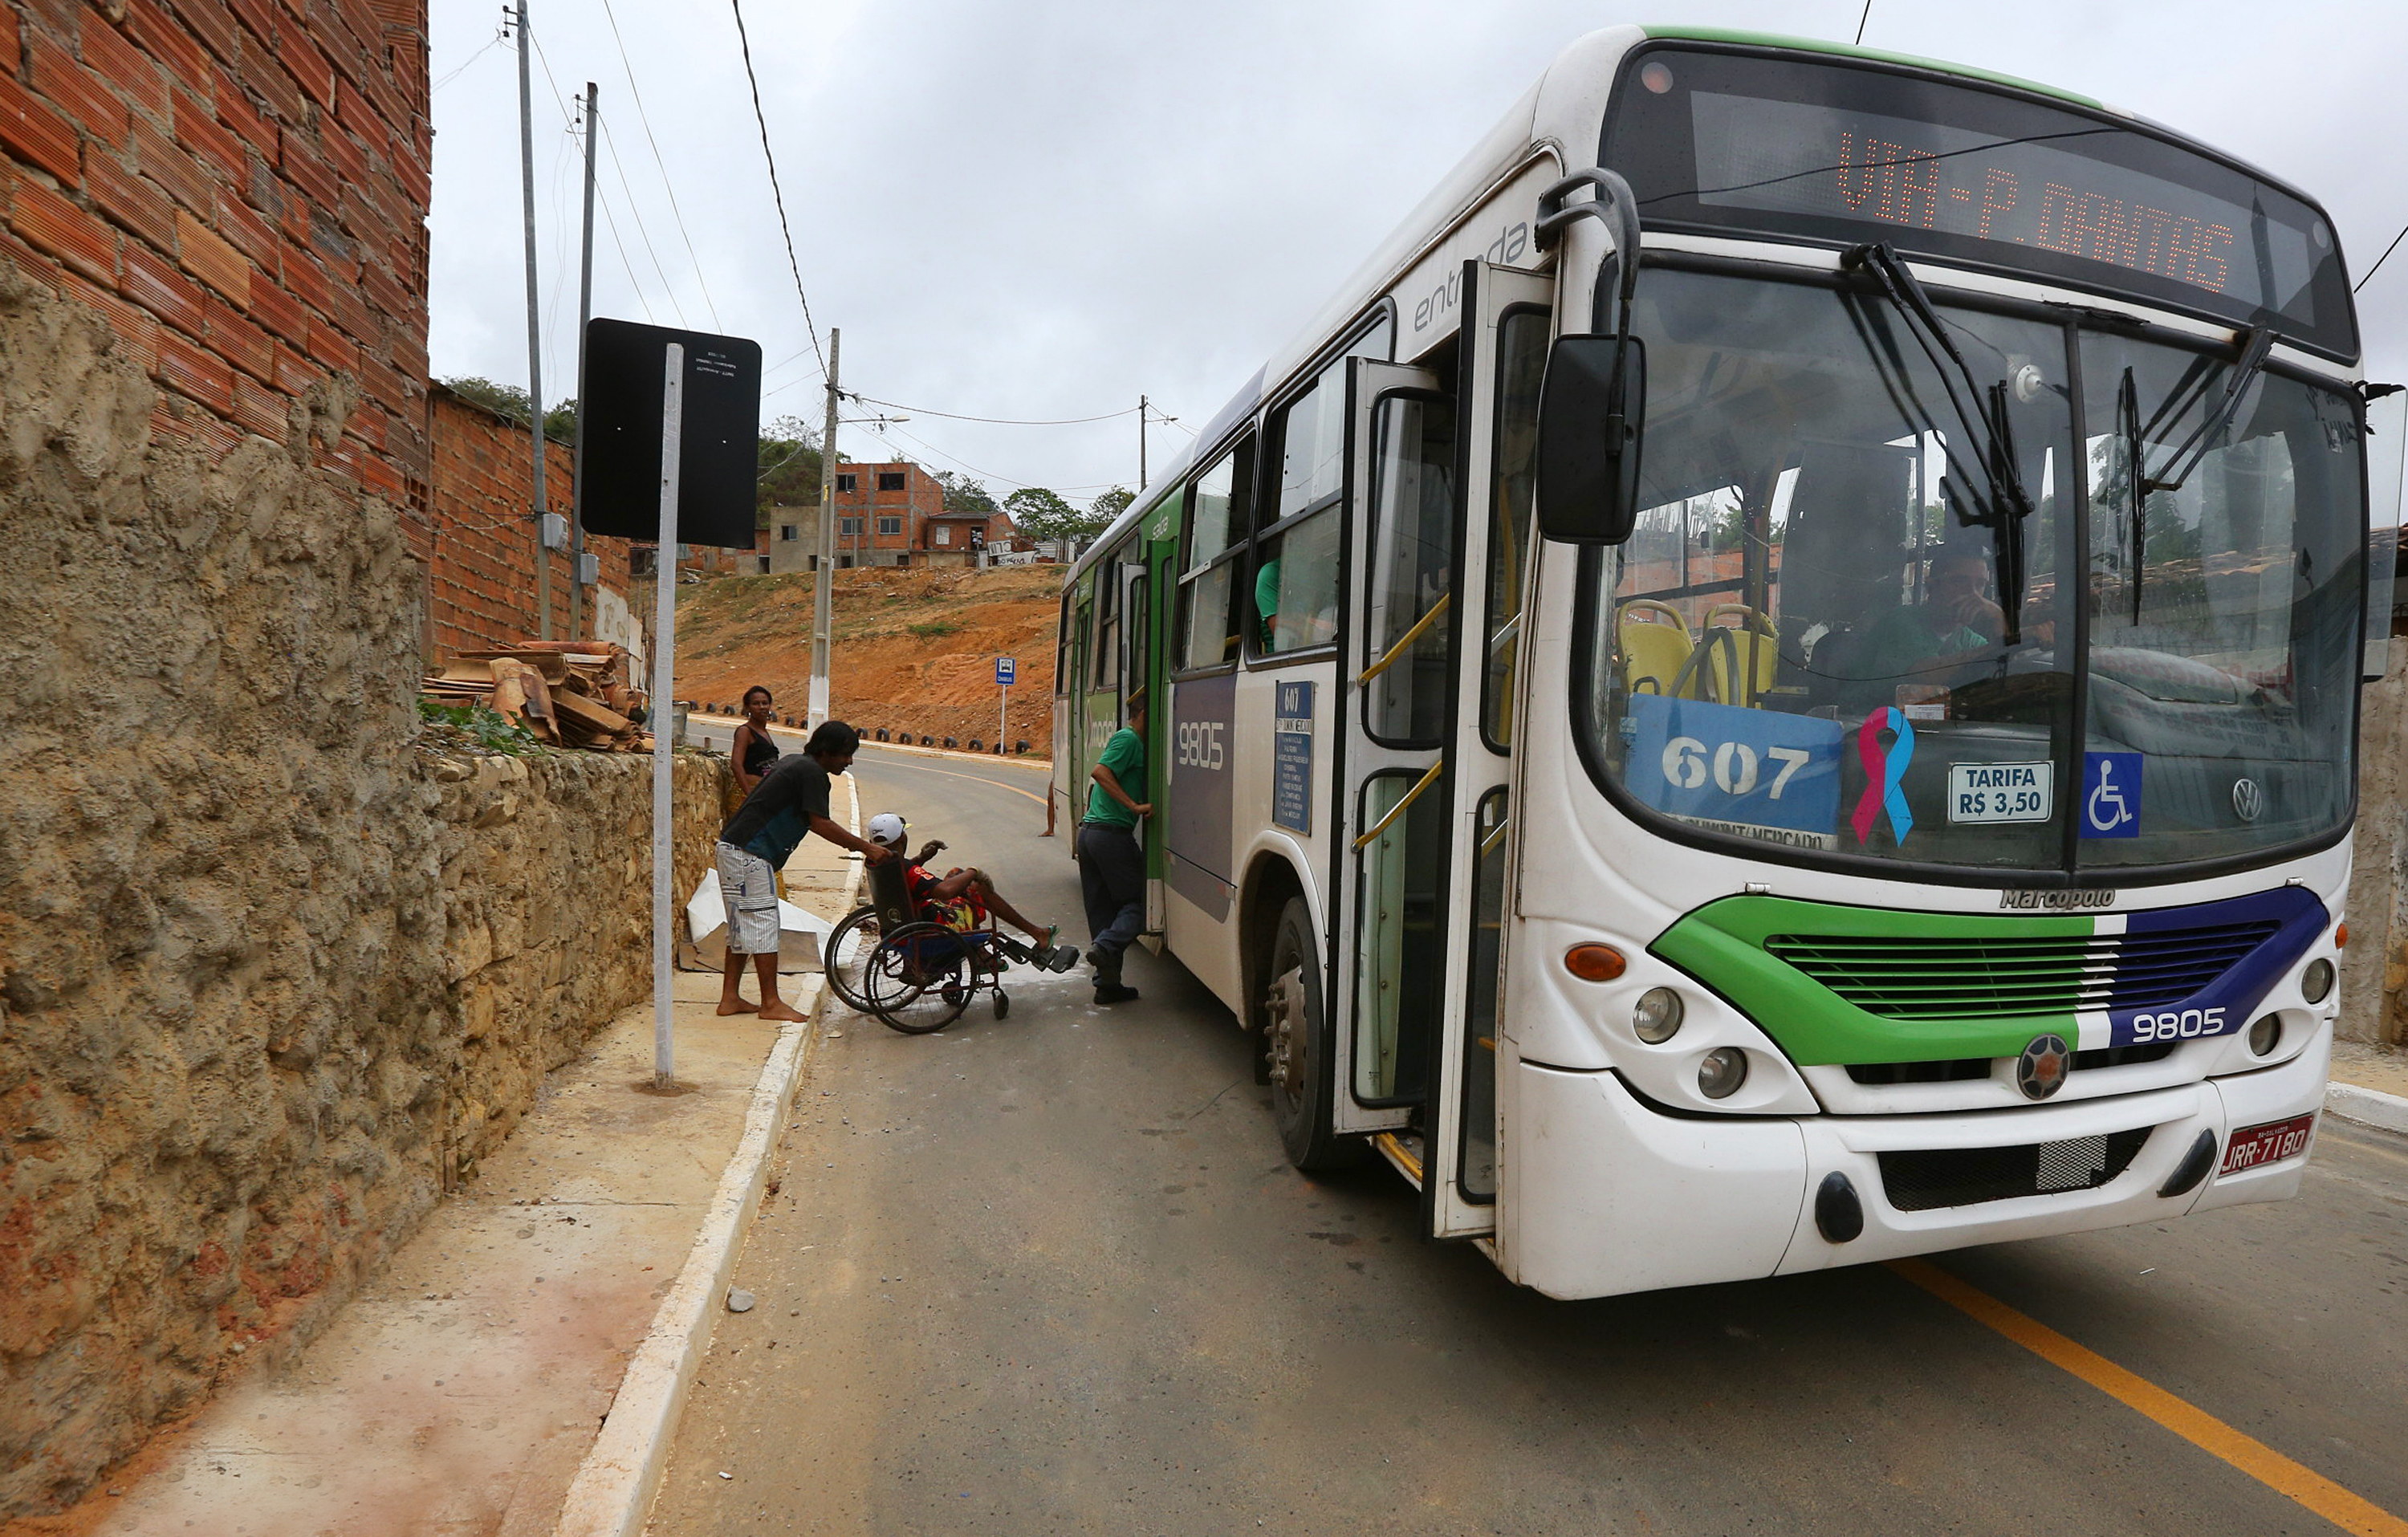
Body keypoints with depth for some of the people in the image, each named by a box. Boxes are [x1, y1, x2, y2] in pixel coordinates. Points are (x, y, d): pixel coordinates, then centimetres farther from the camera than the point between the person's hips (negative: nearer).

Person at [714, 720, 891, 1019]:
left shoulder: (793, 761, 17)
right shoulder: (811, 772, -13)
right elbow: (820, 824, -17)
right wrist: (866, 848, -15)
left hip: (731, 848, 10)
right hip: (749, 854, -10)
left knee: (743, 926, 14)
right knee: (762, 924, -6)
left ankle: (730, 997, 17)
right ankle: (771, 1003, -2)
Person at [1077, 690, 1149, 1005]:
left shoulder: (1125, 739, 21)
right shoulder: (1128, 739, -8)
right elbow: (1100, 772, -21)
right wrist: (1135, 807, -23)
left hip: (1088, 831, 10)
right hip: (1112, 833, -10)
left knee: (1101, 911, 10)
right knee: (1139, 899, 1)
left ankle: (1108, 983, 14)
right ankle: (1106, 948, -16)